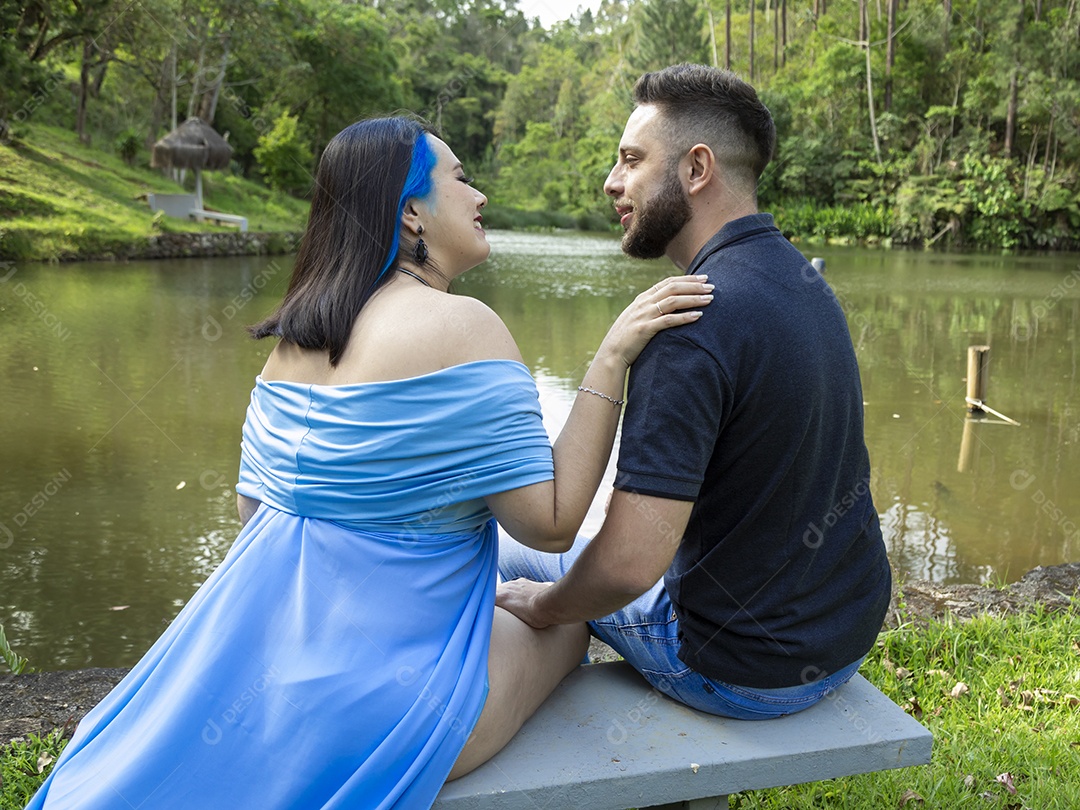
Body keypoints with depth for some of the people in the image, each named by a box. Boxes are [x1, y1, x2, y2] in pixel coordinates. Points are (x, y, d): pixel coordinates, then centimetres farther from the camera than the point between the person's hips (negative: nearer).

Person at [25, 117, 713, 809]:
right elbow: (551, 524, -19)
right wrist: (613, 357, -16)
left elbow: (252, 502, 12)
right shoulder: (459, 324, -19)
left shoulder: (296, 331, 5)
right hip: (379, 692, -8)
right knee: (565, 617, 20)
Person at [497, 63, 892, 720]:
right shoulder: (804, 277, 0)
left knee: (514, 561, 12)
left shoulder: (693, 325, -29)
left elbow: (630, 563, -33)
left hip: (748, 671, -8)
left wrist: (543, 606, -11)